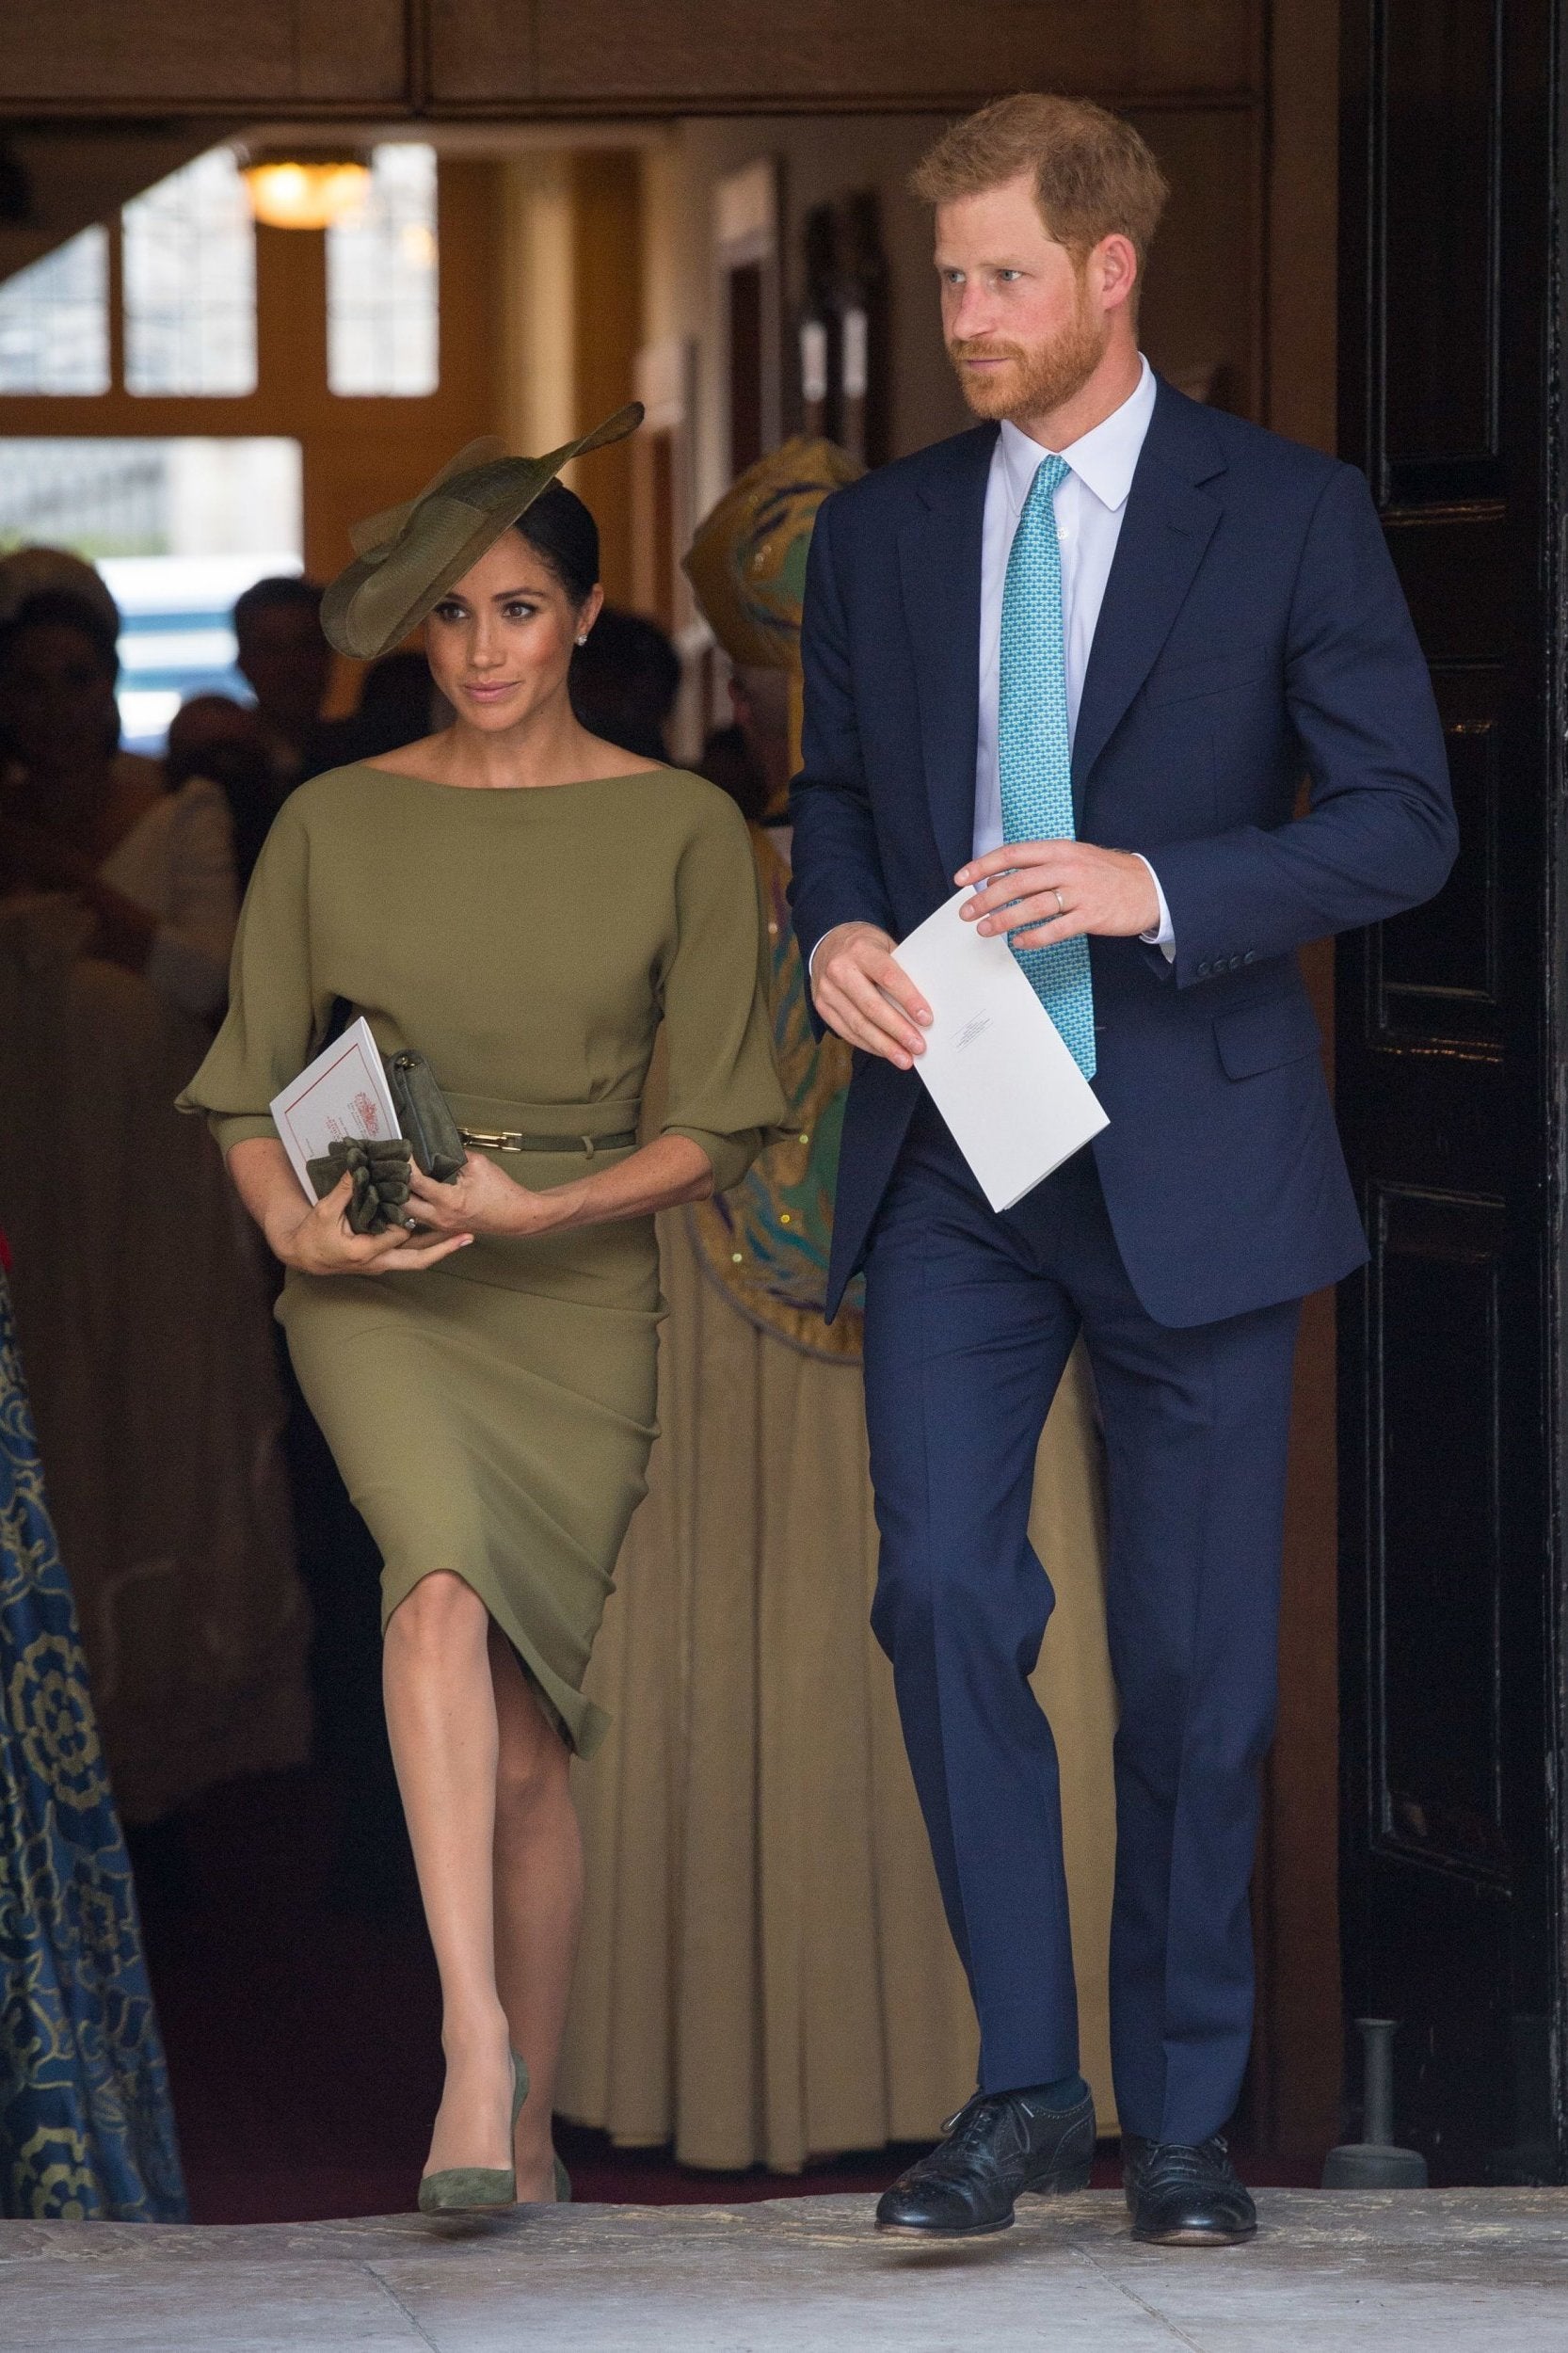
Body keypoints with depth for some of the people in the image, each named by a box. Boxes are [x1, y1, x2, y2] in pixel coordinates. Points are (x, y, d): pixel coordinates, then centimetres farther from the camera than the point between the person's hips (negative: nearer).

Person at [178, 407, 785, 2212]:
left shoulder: (681, 832, 2)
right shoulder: (334, 824, 6)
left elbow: (715, 1130, 1)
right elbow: (250, 1092, 10)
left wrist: (541, 1206, -14)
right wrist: (294, 1224, -10)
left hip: (578, 1286, 1)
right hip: (371, 1287, -1)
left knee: (522, 1724, 2)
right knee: (447, 1579, -30)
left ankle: (525, 2123, 19)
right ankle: (473, 2042, -38)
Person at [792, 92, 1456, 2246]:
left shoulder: (1289, 516, -2)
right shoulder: (879, 536, 10)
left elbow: (1406, 819, -5)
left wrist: (1154, 890, -18)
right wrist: (836, 930, -2)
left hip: (1192, 1157, -2)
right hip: (949, 1147, 3)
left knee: (1200, 1653, 3)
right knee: (944, 1596, -11)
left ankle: (1185, 2110, 16)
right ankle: (1024, 2087, -1)